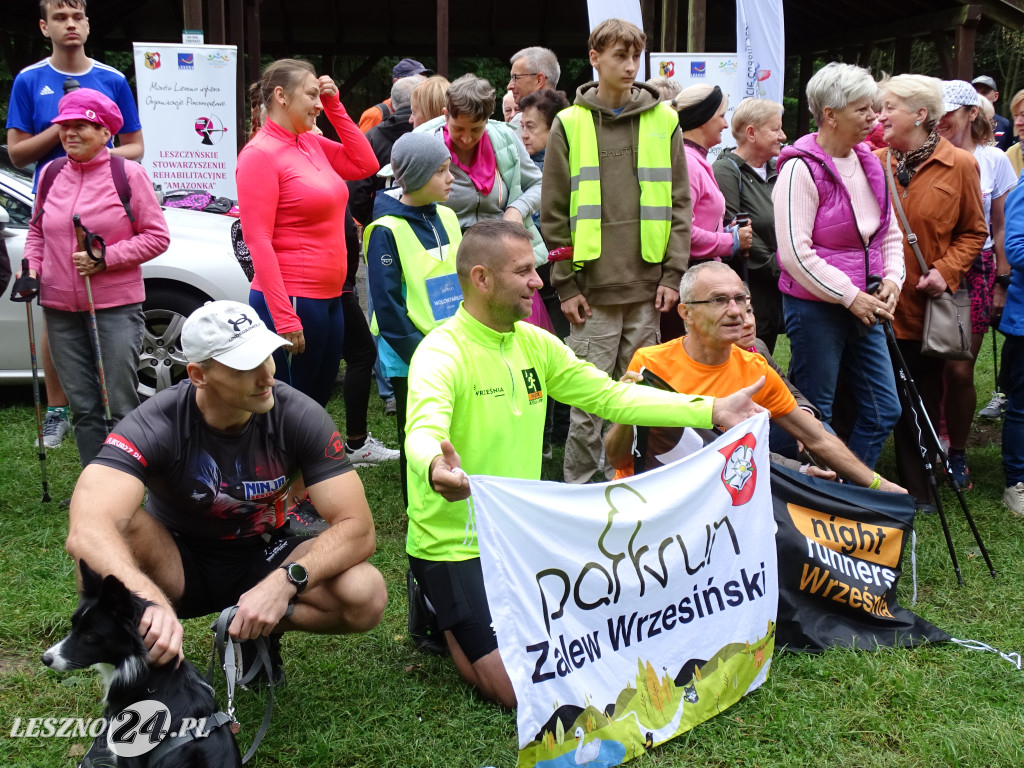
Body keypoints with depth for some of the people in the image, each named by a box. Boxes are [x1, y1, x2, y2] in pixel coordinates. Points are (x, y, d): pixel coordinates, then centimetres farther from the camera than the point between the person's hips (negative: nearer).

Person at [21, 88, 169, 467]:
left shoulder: (127, 173, -4)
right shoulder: (52, 174, 9)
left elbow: (157, 236, -6)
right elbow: (37, 230, 22)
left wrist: (105, 259, -16)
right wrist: (31, 265, 3)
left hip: (116, 307, -4)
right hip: (61, 308, 5)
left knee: (121, 406, -3)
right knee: (83, 408, 9)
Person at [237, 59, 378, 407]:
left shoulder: (311, 144, 11)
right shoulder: (260, 154, -12)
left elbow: (365, 164, 14)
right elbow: (258, 241, -17)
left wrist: (335, 106, 7)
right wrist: (284, 317, -22)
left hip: (329, 299, 8)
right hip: (292, 301, -8)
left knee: (319, 400, 16)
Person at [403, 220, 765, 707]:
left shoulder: (534, 343, 4)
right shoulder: (441, 353, -19)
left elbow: (610, 396, 7)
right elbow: (424, 431, -37)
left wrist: (711, 411, 1)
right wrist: (436, 468, -63)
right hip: (453, 548, -8)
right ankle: (446, 616, 13)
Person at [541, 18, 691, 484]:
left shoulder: (663, 120, 8)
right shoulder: (570, 124, 3)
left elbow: (679, 203, 9)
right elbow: (554, 212, 2)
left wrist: (672, 273, 1)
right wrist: (566, 284, -3)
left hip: (649, 286, 2)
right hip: (593, 287, -2)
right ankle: (578, 485, 13)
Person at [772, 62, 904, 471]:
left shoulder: (869, 164, 11)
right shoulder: (801, 169, -14)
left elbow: (889, 233, 19)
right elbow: (795, 253, -20)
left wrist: (892, 280, 1)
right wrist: (851, 296, -18)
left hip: (864, 306, 8)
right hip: (815, 308, -8)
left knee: (884, 410, 11)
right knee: (814, 419, 2)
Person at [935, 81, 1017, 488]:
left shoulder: (993, 160, 5)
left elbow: (1001, 228, 7)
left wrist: (1002, 283, 4)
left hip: (974, 270, 0)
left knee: (959, 369, -3)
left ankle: (958, 453, 15)